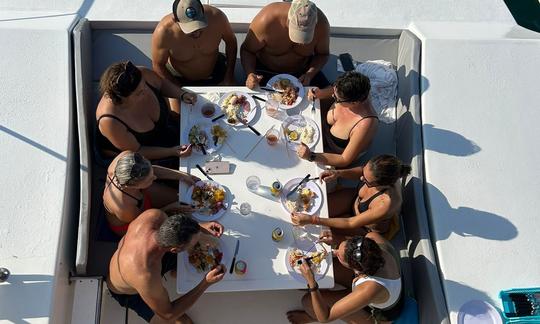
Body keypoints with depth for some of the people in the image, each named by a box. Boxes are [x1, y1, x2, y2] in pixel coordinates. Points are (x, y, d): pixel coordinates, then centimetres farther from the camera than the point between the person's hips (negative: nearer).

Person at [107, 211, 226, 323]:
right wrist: (206, 283, -31)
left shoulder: (153, 215, -34)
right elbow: (168, 314, -28)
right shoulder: (146, 277, -48)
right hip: (127, 293, -5)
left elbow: (170, 225, -7)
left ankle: (176, 270, 35)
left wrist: (201, 227, -21)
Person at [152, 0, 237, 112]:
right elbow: (158, 65, -17)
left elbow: (231, 41, -8)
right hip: (179, 79, -2)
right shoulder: (163, 32, -34)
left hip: (214, 73, 2)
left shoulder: (217, 17, -30)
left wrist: (229, 76, -9)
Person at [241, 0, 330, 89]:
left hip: (302, 71, 2)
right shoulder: (267, 20, -32)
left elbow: (322, 54, -6)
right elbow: (247, 50, -17)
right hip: (266, 71, -2)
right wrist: (250, 74, -35)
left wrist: (310, 75, -23)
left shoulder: (322, 25, -24)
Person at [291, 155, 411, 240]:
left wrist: (312, 220, -34)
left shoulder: (386, 204, -45)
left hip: (367, 228, -4)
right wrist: (338, 173, -25)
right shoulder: (382, 173, -31)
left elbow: (351, 223, -33)